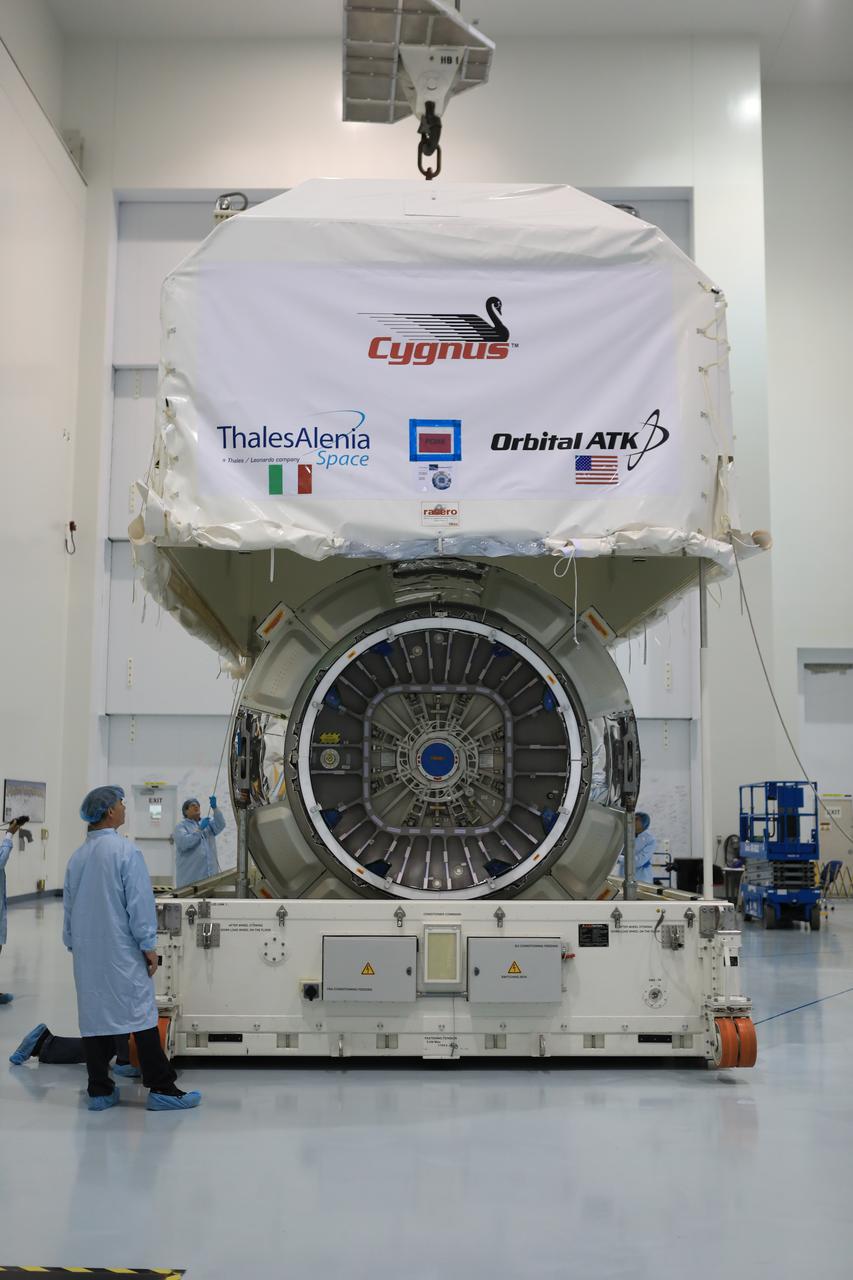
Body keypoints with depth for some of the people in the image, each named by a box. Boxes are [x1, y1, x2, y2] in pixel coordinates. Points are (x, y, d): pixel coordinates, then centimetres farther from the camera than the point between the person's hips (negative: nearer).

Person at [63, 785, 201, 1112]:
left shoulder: (76, 857, 8)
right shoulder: (125, 851, -12)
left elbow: (68, 905, 15)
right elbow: (139, 902, -14)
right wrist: (148, 944, -7)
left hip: (86, 950, 6)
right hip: (121, 950, -6)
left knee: (94, 1014, 9)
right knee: (140, 1012, -3)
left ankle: (99, 1091, 13)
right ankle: (161, 1088, 0)